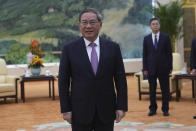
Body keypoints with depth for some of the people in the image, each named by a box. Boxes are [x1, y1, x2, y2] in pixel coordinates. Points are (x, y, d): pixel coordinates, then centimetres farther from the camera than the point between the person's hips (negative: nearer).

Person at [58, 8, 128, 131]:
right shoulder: (69, 49, -1)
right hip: (80, 111, -1)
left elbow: (120, 79, 3)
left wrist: (121, 106, -2)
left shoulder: (113, 47, 2)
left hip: (106, 111, 1)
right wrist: (65, 109, -4)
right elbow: (63, 81, 0)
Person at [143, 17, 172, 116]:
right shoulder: (146, 39, 6)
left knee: (165, 89, 4)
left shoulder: (165, 37, 3)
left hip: (163, 68, -1)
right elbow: (145, 55, 6)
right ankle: (153, 109, 16)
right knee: (152, 89, 6)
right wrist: (145, 68, 0)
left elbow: (169, 53, 2)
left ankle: (165, 109, 13)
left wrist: (170, 67, -3)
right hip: (151, 68, 1)